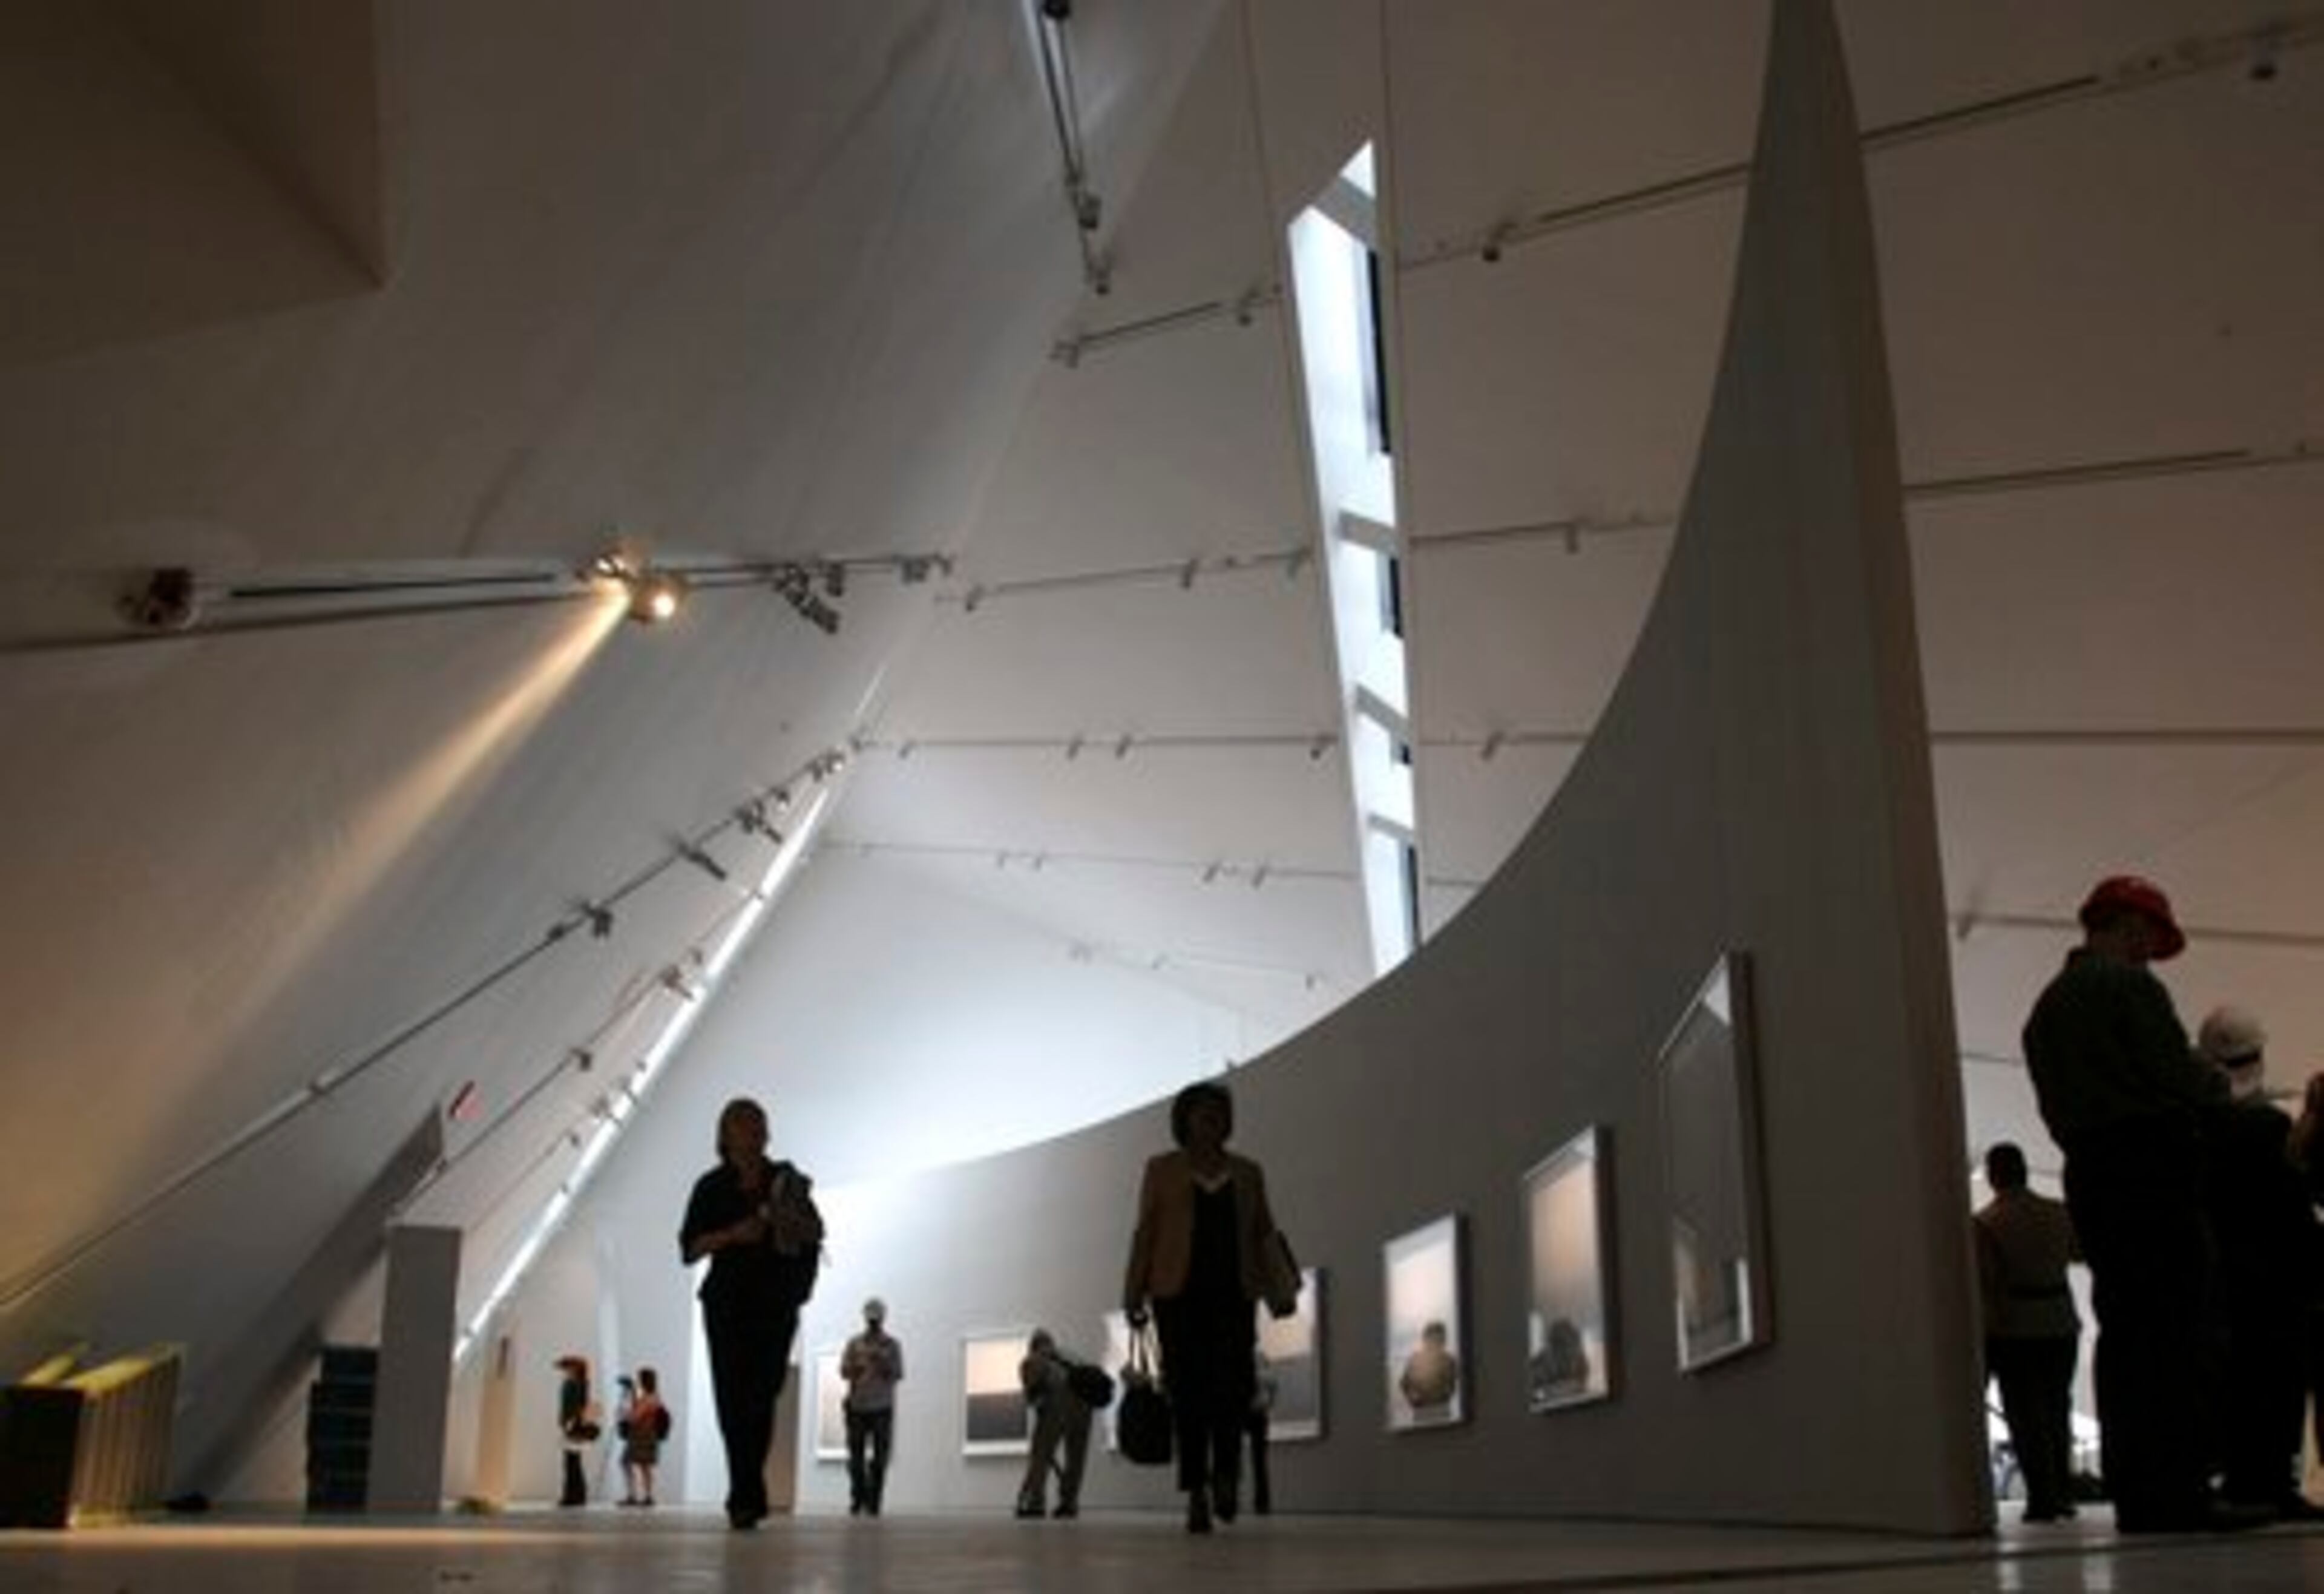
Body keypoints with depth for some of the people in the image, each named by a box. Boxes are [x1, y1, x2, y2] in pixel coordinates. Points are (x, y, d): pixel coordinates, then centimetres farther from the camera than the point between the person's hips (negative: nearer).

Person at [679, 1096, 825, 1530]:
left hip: (777, 1303, 1)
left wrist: (797, 1223, -10)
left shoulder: (787, 1181, 8)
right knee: (733, 1397, -7)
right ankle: (749, 1495, -1)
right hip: (728, 1304, -1)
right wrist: (732, 1234, -17)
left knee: (762, 1397, -5)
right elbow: (690, 1249, -2)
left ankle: (745, 1497, 6)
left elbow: (817, 1234, 11)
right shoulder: (712, 1188, 4)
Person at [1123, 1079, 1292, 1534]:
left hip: (1233, 1293, 1)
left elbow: (1263, 1235, 13)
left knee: (1234, 1385, -12)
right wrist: (1134, 1295, -1)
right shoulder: (1162, 1169, 10)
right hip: (1179, 1292, -1)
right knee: (1188, 1390, -5)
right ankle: (1196, 1494, 0)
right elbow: (1145, 1233, 7)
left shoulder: (1247, 1173, 15)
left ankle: (1224, 1475, 11)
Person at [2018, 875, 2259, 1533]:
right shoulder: (2129, 984, -6)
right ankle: (2181, 1494, -9)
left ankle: (2135, 1493, 7)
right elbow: (2179, 1079, -13)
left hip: (2088, 1175, 8)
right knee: (2184, 1336, -7)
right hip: (2154, 1165, -8)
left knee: (2124, 1336, 8)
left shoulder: (2045, 1006, 19)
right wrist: (2216, 1083, 10)